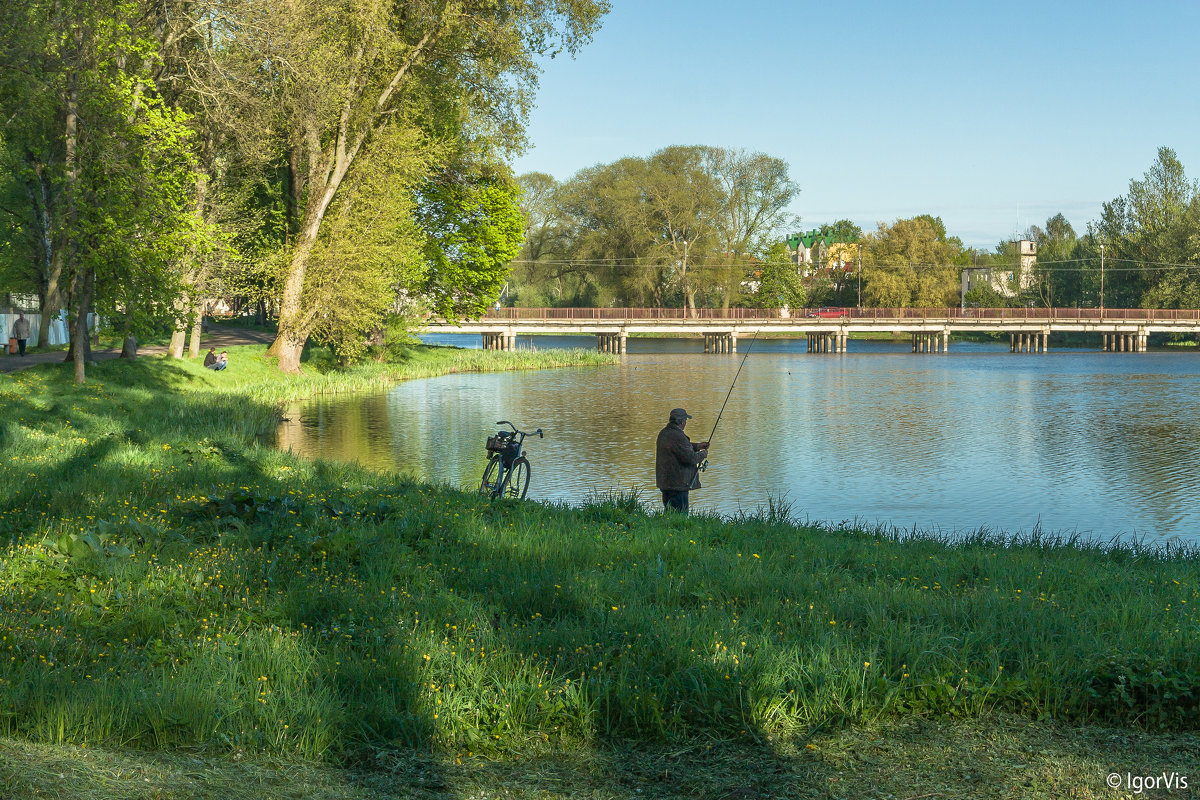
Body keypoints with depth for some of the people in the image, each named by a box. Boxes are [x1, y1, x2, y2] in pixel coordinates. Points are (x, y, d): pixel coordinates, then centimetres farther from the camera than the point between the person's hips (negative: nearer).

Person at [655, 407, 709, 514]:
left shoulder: (664, 433, 11)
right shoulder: (677, 437, -21)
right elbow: (690, 459, -22)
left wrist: (697, 446, 15)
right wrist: (703, 454, -4)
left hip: (665, 481, 10)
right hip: (677, 484, -10)